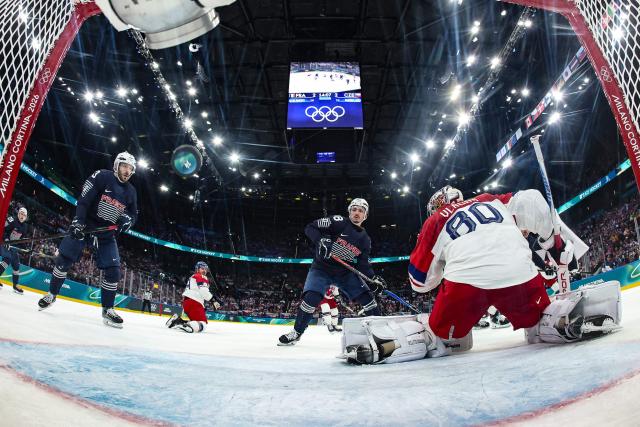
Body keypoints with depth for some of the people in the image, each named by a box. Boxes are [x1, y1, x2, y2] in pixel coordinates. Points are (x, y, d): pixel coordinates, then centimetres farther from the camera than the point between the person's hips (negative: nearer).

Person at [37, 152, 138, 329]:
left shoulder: (131, 191, 5)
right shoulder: (102, 176, -10)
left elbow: (133, 214, 12)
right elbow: (84, 199, -15)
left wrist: (128, 220, -12)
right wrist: (78, 221, -25)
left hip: (107, 234, 4)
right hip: (85, 225, -3)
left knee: (113, 270, -6)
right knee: (64, 259, -1)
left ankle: (107, 309, 3)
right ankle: (51, 294, 24)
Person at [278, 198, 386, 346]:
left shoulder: (365, 239, 2)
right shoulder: (338, 222, -13)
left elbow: (363, 264, 3)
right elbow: (310, 228, -17)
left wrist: (374, 278, -13)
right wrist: (321, 240, -35)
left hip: (346, 272, 4)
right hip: (322, 268, -4)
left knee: (367, 297, -6)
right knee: (311, 298, -21)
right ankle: (297, 332, -1)